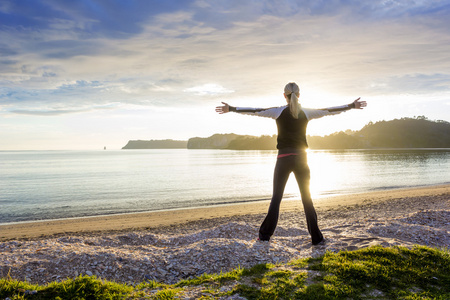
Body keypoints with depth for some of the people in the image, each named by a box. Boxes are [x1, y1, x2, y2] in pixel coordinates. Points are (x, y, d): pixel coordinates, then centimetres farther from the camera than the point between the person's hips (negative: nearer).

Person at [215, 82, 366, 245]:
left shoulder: (278, 111, -2)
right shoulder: (306, 113, 4)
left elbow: (255, 111, -4)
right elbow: (329, 110, 12)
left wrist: (231, 109, 0)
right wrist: (352, 106, 24)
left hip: (284, 158, -2)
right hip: (301, 158, 2)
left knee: (276, 198, 4)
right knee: (307, 198, 10)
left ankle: (264, 236, 6)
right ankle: (316, 237, 13)